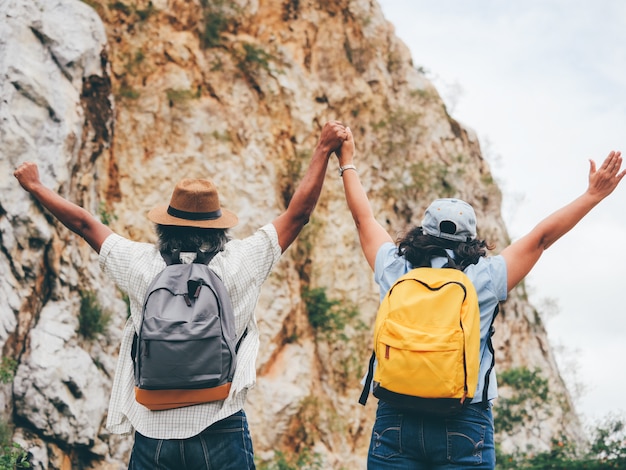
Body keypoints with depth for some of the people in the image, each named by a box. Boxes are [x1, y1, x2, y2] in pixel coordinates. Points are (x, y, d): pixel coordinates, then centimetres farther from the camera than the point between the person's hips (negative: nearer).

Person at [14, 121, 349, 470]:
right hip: (221, 432, -1)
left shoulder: (143, 265, -3)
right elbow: (299, 213, 2)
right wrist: (324, 150, 8)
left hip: (153, 433, 2)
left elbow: (83, 223, 12)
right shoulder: (239, 264, -6)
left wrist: (34, 186, 26)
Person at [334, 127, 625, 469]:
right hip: (464, 424, -1)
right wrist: (594, 195, 17)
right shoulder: (484, 280, -1)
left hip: (395, 419, 2)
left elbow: (364, 218, 20)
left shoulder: (395, 272, 4)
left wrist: (347, 163, 34)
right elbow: (541, 236, 8)